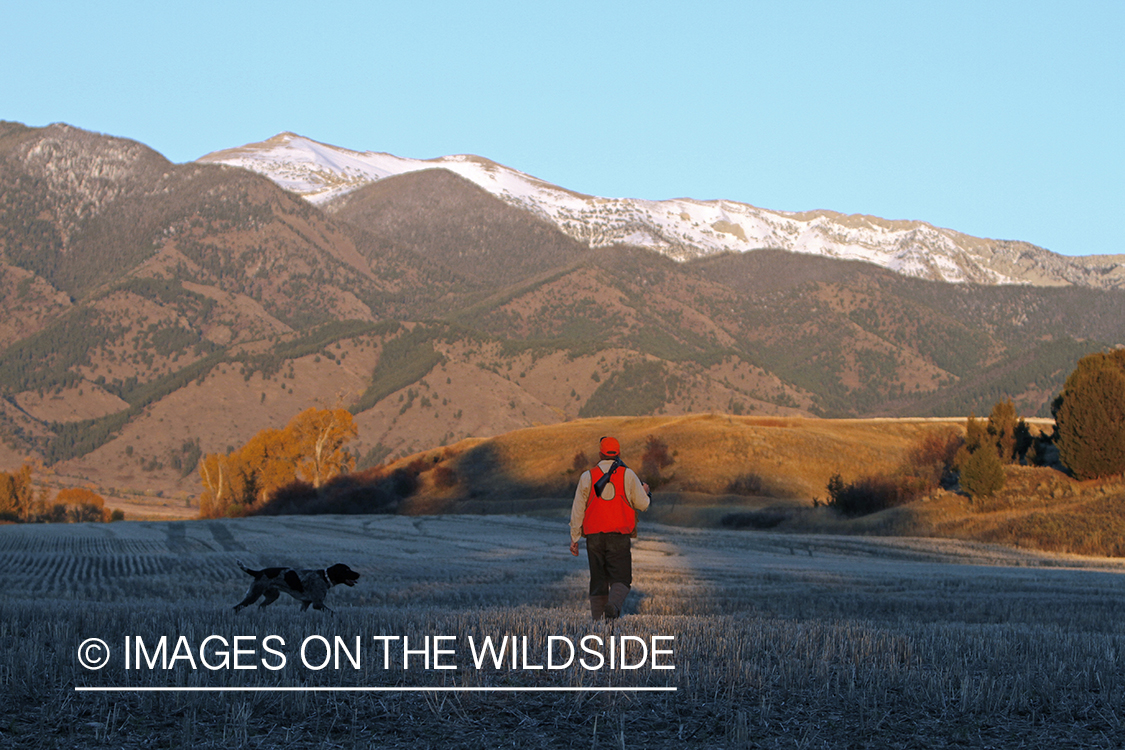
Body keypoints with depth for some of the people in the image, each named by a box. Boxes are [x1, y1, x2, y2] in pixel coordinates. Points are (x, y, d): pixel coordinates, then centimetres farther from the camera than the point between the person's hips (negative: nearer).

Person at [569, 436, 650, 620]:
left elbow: (577, 510, 4)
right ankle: (614, 604, -29)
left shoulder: (587, 477, 4)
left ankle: (597, 617, 5)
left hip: (594, 536, 2)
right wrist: (645, 492, 28)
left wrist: (574, 538, 10)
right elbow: (642, 504, 5)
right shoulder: (628, 475, 1)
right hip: (619, 536, -2)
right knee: (621, 579, 0)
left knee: (598, 580, 10)